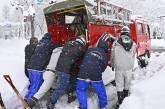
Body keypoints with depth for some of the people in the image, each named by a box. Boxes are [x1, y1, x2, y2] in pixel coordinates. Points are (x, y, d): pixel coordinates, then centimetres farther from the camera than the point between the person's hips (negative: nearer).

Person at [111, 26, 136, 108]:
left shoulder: (115, 44, -9)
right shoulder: (133, 45, -1)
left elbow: (113, 56, 0)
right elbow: (133, 57, 8)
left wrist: (113, 65, 15)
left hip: (119, 68, -2)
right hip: (129, 68, 3)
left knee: (119, 86, 8)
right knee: (127, 85, 18)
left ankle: (120, 103, 11)